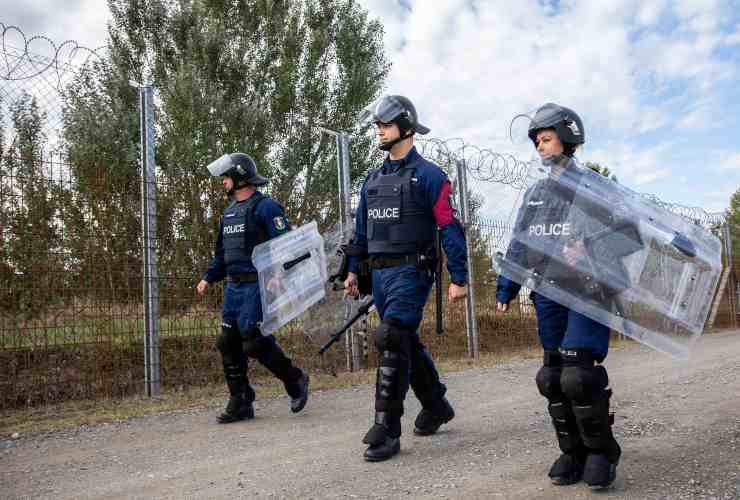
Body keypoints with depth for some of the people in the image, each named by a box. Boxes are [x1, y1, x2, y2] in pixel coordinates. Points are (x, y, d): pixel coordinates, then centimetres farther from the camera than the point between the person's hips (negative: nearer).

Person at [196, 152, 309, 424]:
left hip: (257, 285, -9)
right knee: (229, 343, 5)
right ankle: (240, 404, 14)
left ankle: (296, 381, 10)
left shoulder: (265, 207, -8)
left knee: (253, 339, -13)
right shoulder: (229, 211, 19)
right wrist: (208, 278, 16)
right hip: (233, 286, 9)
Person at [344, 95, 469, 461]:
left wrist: (458, 278, -14)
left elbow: (450, 227, -10)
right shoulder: (373, 179, 15)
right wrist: (353, 271, 14)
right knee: (408, 344, 16)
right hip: (380, 273, 7)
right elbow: (361, 229, 20)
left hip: (411, 271, -7)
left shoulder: (428, 175, -6)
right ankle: (436, 406, 36)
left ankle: (386, 431, -6)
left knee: (391, 342, -15)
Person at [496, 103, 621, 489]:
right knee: (553, 377, 6)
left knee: (580, 375, -12)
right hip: (549, 294, 5)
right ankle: (572, 451, 20)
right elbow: (518, 245, 16)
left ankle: (601, 452, 8)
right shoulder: (535, 193, 16)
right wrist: (506, 289, 12)